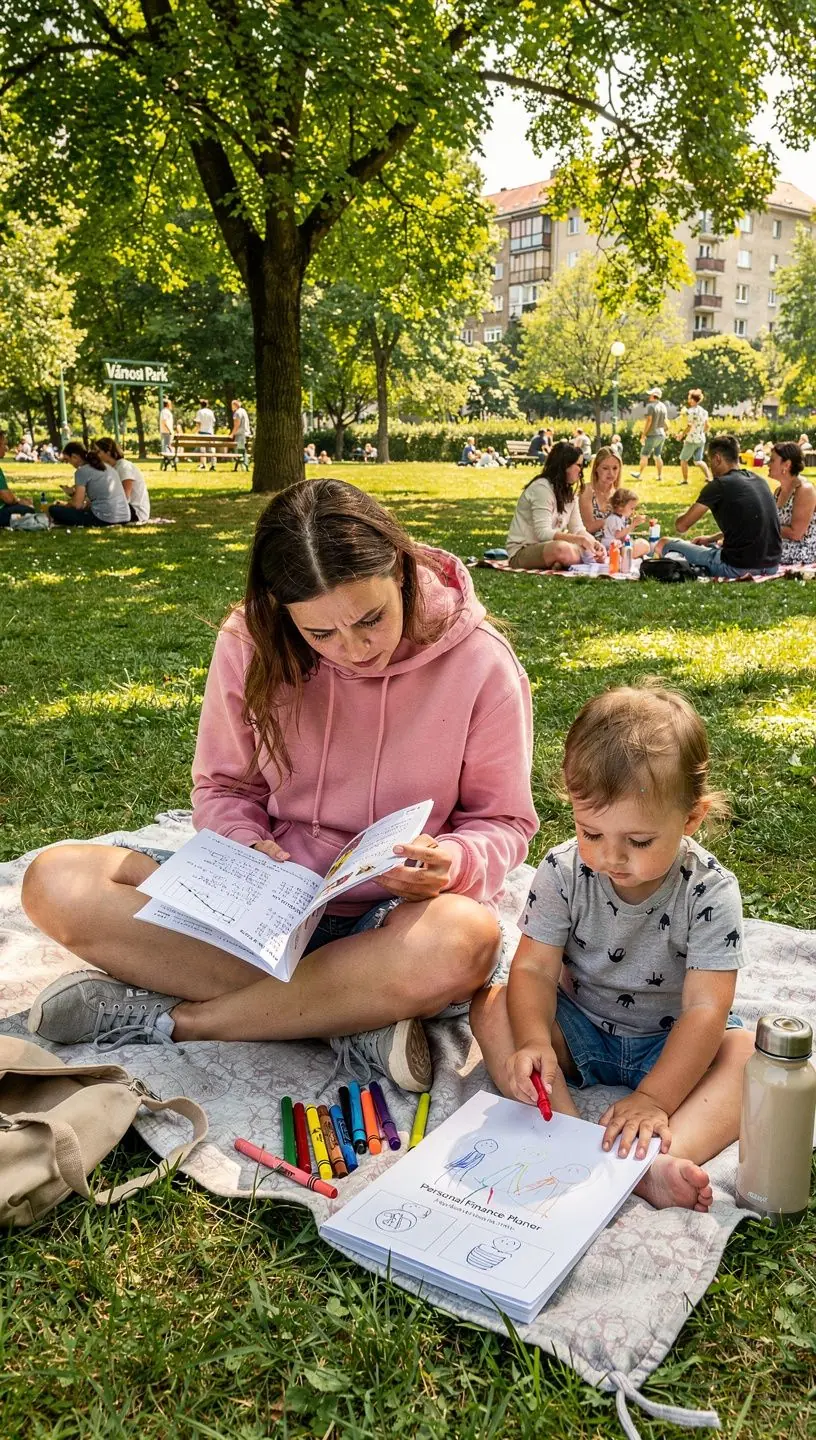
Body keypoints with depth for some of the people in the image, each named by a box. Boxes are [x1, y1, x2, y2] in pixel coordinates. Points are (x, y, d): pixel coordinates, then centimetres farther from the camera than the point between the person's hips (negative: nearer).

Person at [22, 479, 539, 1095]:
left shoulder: (480, 662, -13)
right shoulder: (250, 646, -7)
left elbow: (504, 823, -3)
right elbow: (223, 787, 7)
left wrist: (454, 862, -26)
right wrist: (247, 848, -16)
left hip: (398, 921, -2)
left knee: (465, 939, -40)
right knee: (56, 881, -18)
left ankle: (170, 1016, -21)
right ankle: (347, 1015, -22)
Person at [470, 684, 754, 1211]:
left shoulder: (710, 892, -22)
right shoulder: (563, 872, -16)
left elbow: (705, 1009, -24)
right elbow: (534, 969, -15)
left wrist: (652, 1099, -32)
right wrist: (533, 1042, -35)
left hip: (672, 1042, -1)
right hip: (579, 1030, 2)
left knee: (750, 1049, -28)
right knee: (492, 1008, -21)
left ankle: (657, 1158, -46)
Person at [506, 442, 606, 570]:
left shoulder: (568, 492, 13)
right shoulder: (541, 487, -15)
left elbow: (578, 529, 6)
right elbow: (543, 533, -25)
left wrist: (593, 542, -16)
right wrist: (580, 539, -33)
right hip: (521, 552, -8)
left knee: (599, 554, -11)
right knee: (563, 550, -40)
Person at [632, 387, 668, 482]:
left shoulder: (650, 405, -12)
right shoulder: (663, 406, 11)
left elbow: (649, 421, -17)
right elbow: (665, 422, 14)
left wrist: (643, 435, -14)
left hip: (652, 434, -7)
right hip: (661, 434, 7)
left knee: (644, 455, 1)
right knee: (657, 456, 11)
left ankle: (639, 474, 5)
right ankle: (660, 475, 9)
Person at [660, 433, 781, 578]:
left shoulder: (719, 485, -9)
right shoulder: (759, 481, 12)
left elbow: (682, 526, -3)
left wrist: (680, 517, 21)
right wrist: (712, 538, 30)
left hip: (739, 568, -7)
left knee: (665, 544, 8)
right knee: (713, 545, 38)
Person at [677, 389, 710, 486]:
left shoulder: (691, 411, -16)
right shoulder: (704, 411, 8)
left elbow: (689, 427, -20)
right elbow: (707, 426, 12)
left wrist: (682, 434, -7)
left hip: (691, 440, -7)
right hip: (701, 440, 7)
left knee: (683, 459, 9)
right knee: (698, 461, 14)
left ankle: (685, 480, 11)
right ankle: (708, 477, -1)